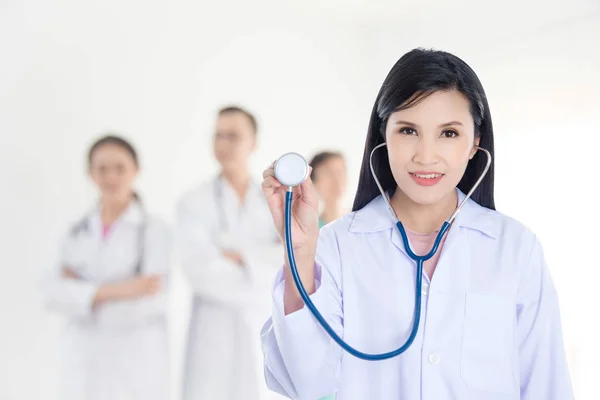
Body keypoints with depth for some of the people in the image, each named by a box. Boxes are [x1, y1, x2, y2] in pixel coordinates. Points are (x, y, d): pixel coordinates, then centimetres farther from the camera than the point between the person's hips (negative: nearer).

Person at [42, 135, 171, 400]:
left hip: (138, 361, -4)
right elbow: (54, 293, -7)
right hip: (83, 360, 4)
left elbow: (148, 302, -16)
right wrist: (119, 291, -21)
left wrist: (79, 288, -8)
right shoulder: (77, 233, 7)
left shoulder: (156, 230, -5)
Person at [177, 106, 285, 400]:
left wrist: (241, 257, -15)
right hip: (215, 336, -2)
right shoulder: (194, 203, -1)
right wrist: (264, 283, -9)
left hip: (268, 335, 2)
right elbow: (203, 272, -14)